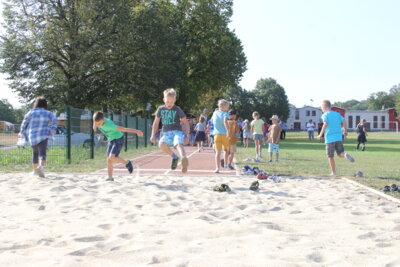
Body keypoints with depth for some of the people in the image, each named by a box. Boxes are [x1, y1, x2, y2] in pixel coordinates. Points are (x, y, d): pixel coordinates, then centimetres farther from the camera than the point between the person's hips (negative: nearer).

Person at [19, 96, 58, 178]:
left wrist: (22, 133, 18)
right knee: (42, 152, -10)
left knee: (35, 153, 20)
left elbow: (24, 123, 6)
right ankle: (41, 165, -38)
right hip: (43, 136, -2)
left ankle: (35, 170, 30)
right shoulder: (48, 113, 2)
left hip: (32, 136, 3)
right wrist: (53, 129, -6)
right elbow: (55, 120, -12)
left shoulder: (31, 113, 2)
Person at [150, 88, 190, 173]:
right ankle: (174, 157, -5)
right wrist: (153, 135, 11)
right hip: (166, 133, 3)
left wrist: (187, 136, -2)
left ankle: (184, 159, -60)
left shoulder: (177, 110, 0)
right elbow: (156, 122, 19)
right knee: (161, 144, -28)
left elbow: (186, 122, 7)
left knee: (179, 144, -33)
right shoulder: (161, 109, 8)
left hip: (177, 132, -3)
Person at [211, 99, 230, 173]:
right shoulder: (225, 114, -5)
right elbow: (225, 121, -26)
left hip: (216, 134, 3)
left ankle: (218, 168, -13)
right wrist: (228, 130, -34)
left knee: (218, 151, -3)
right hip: (224, 134, -3)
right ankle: (225, 164, 22)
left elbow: (212, 120, 30)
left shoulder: (215, 113, 11)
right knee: (225, 149, 21)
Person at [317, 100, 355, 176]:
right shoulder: (337, 114, 12)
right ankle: (345, 155, -24)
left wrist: (321, 134, -13)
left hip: (329, 138, -4)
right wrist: (345, 131, 16)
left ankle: (333, 172, 11)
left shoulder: (325, 115, -3)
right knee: (340, 154, 10)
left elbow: (325, 124, -18)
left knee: (330, 156, 8)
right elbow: (343, 121, 3)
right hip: (338, 137, 4)